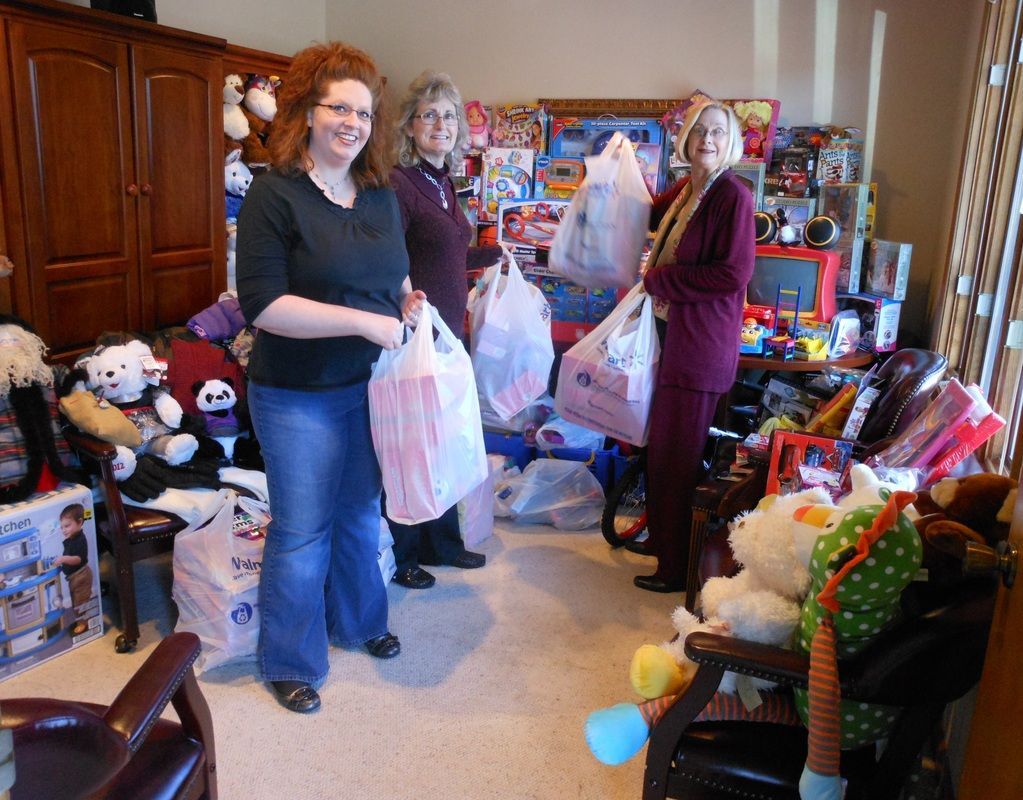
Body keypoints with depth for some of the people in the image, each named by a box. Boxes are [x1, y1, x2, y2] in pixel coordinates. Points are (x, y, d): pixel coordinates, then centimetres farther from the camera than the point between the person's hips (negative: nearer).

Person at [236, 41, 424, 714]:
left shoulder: (381, 196, 5)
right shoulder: (275, 194, -14)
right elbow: (263, 305, -22)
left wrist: (408, 299, -3)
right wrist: (366, 321, -25)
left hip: (372, 386, 6)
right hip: (300, 398, -6)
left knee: (361, 513, 21)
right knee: (301, 531, 7)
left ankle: (358, 620, 44)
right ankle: (290, 662, 28)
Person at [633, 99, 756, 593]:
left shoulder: (732, 195, -15)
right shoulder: (687, 190, 11)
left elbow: (735, 274, -22)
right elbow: (649, 215, 32)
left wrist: (659, 279, -16)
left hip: (702, 344, -9)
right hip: (676, 334, 9)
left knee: (678, 454, -1)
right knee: (663, 445, 19)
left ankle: (678, 569, 15)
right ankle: (660, 537, 38)